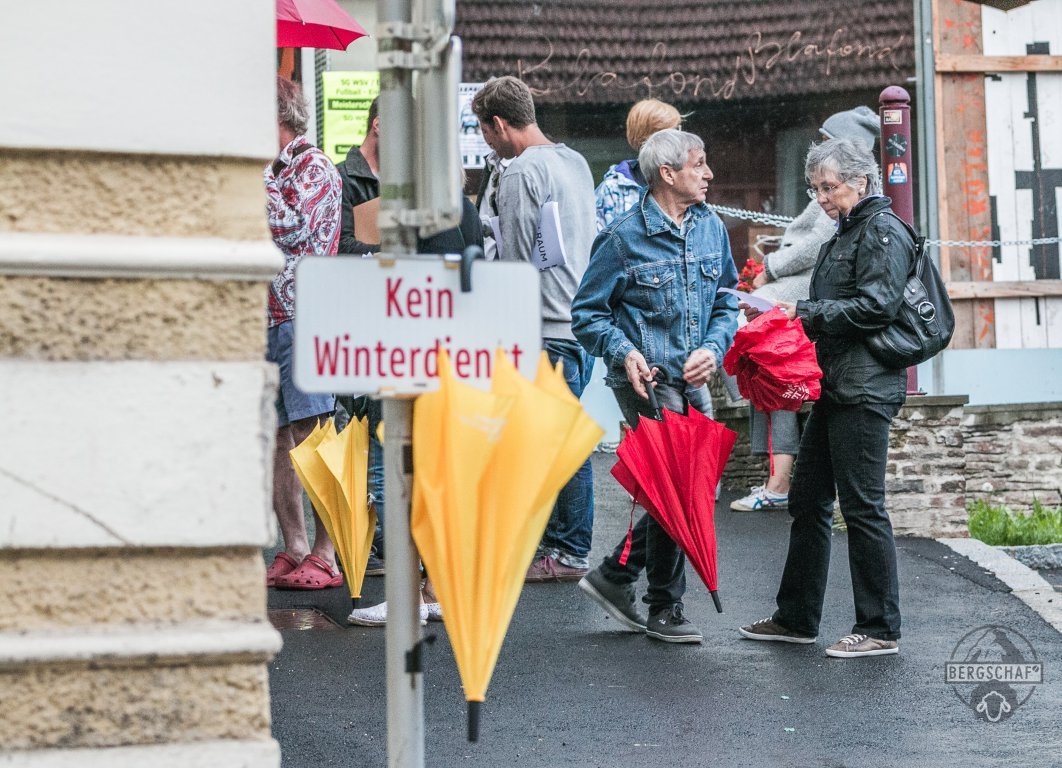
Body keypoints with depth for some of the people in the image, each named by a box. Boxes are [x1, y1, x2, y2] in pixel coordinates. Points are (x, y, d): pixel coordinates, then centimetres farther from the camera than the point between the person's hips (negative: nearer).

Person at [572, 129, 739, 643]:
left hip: (693, 380, 7)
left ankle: (614, 575, 25)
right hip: (647, 381, -7)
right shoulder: (624, 236, -9)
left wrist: (713, 349, -4)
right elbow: (588, 313, -4)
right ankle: (664, 609, 9)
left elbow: (726, 303, 15)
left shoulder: (711, 228, 8)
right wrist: (624, 353, -20)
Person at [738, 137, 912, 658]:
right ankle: (796, 619, 21)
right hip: (836, 387, 10)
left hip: (866, 389, -10)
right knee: (807, 501, 12)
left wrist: (803, 314, -15)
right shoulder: (844, 234, 20)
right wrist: (784, 316, 8)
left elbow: (875, 307, -19)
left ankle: (880, 629, 1)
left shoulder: (884, 233, -9)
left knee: (862, 506, -6)